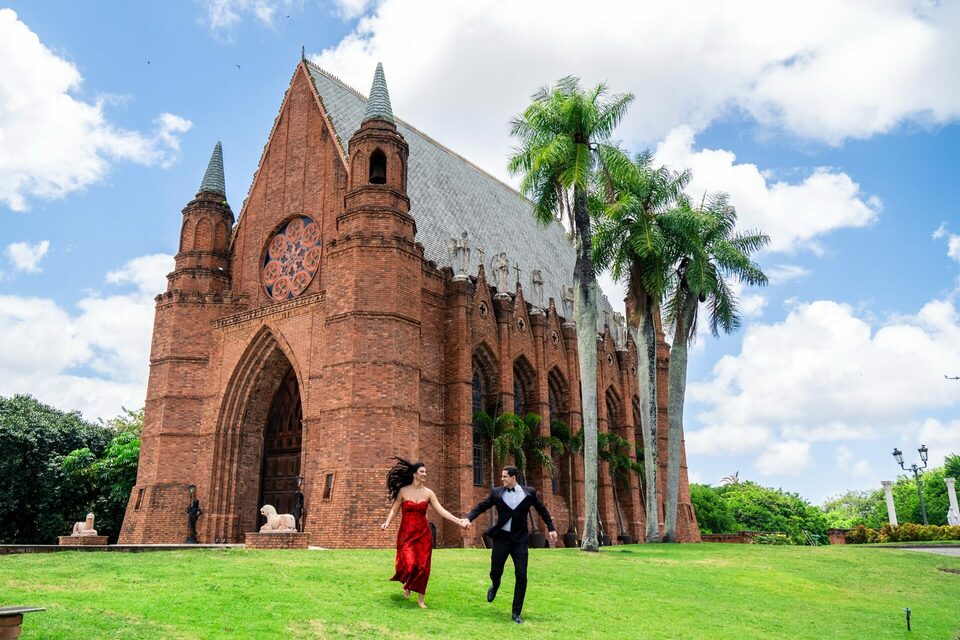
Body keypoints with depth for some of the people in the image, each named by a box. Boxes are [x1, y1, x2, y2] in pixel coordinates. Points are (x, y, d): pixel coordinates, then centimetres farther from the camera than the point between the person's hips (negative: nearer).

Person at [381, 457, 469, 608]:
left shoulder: (428, 493, 0)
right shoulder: (403, 491, -3)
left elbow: (441, 510, -6)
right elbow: (394, 510, 1)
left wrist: (458, 520, -17)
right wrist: (387, 523, -17)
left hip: (423, 533, 2)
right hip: (406, 533, -2)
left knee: (423, 566, 0)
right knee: (410, 563, -15)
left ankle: (420, 598, 17)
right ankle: (407, 585, 20)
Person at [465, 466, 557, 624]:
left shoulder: (529, 492, -1)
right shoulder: (496, 492, -1)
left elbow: (542, 510, 9)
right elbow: (480, 507, 0)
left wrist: (551, 528, 6)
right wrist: (468, 519, -16)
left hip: (520, 539, -1)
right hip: (501, 538, 1)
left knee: (521, 576, -5)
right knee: (495, 572, 7)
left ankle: (516, 613, 9)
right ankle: (494, 585, 46)